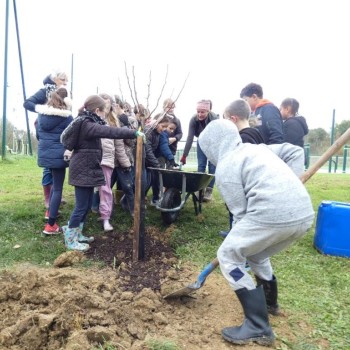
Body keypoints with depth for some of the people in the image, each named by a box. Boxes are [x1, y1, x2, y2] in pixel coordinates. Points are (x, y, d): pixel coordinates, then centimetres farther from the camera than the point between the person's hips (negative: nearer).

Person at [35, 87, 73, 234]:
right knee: (58, 188, -1)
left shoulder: (41, 113, 7)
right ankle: (50, 225, -1)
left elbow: (38, 134, 17)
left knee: (55, 183, 26)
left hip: (44, 153, 7)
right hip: (58, 154, -7)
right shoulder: (66, 117, -12)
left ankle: (51, 211, 38)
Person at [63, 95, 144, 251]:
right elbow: (110, 132, -30)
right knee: (81, 206, -3)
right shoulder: (87, 125, -19)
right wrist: (133, 133, -31)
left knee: (86, 205, 16)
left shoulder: (87, 123, 14)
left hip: (87, 170, 10)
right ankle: (70, 240, 9)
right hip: (82, 171, -10)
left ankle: (77, 234, 28)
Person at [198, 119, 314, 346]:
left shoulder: (225, 167, 1)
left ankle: (258, 328, 6)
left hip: (273, 215, -9)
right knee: (255, 253, 30)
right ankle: (269, 302, 51)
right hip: (304, 214, 9)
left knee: (229, 256, 7)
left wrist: (244, 233, 16)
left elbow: (240, 212, -1)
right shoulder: (257, 148, 25)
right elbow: (295, 151, 24)